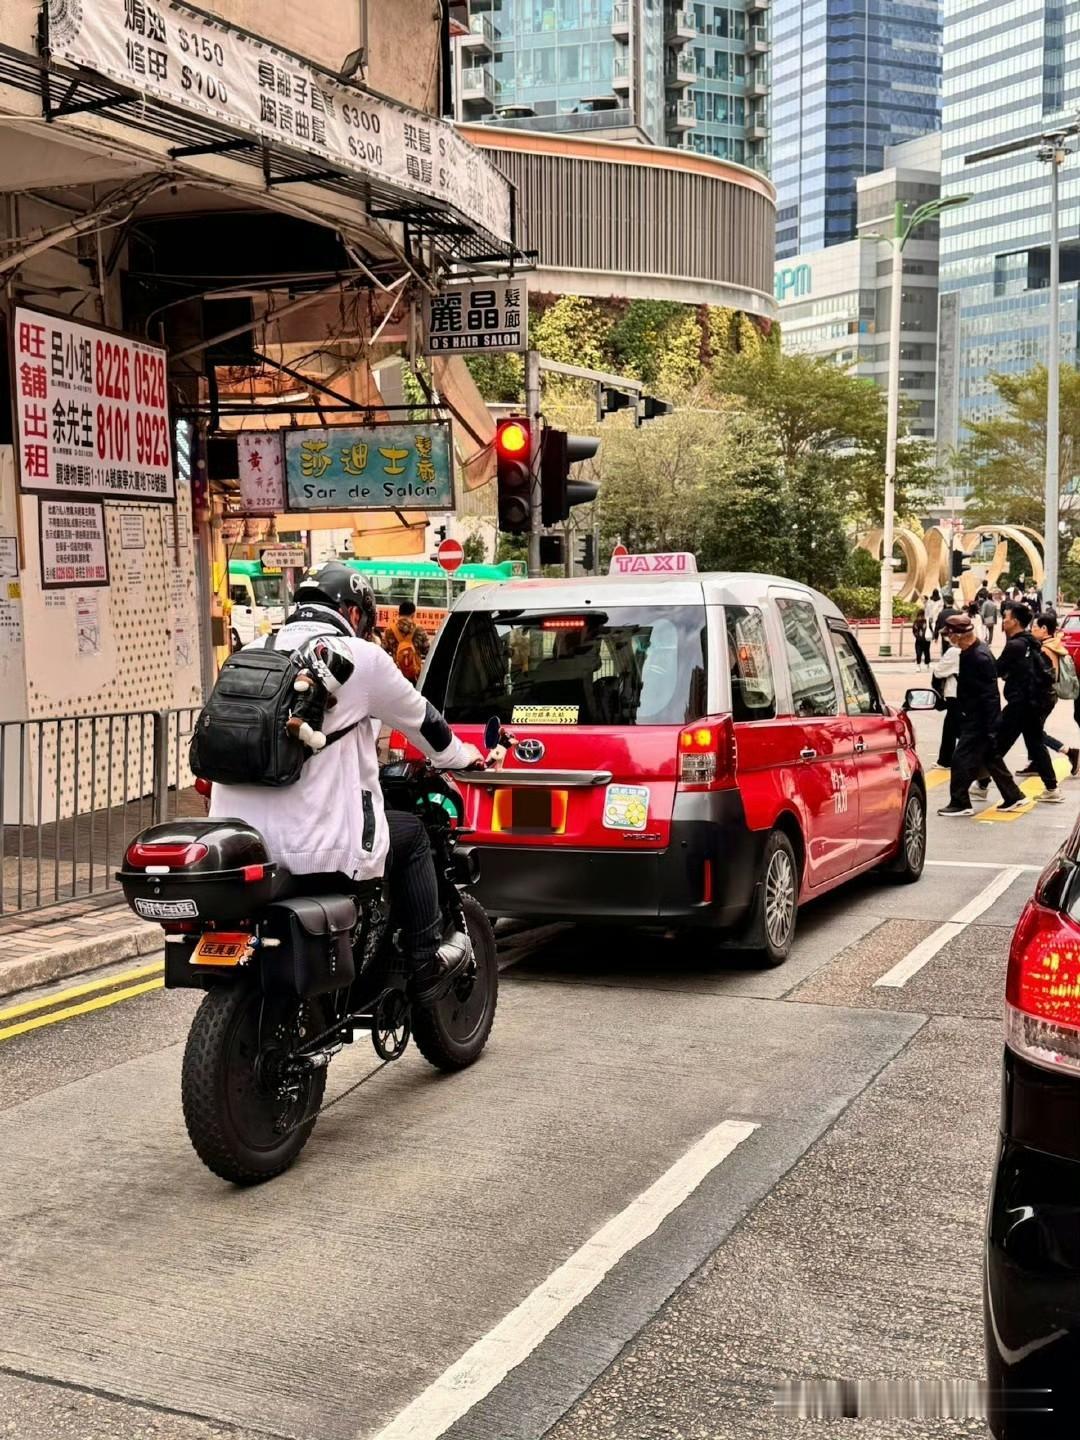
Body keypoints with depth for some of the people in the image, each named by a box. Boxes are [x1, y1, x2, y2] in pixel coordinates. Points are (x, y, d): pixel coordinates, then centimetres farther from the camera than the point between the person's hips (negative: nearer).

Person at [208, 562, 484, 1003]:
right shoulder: (359, 657, -4)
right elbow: (421, 718, 10)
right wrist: (463, 755, 32)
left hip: (238, 846, 6)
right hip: (320, 849, -6)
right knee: (411, 835, 21)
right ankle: (426, 965, 26)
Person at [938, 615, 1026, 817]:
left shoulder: (980, 657, -23)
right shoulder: (969, 653, 7)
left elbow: (989, 695, -23)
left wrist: (989, 728, -23)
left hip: (980, 719, -10)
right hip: (973, 718, 10)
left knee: (962, 759, -5)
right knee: (991, 757, 17)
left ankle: (960, 803, 4)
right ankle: (1013, 796, 26)